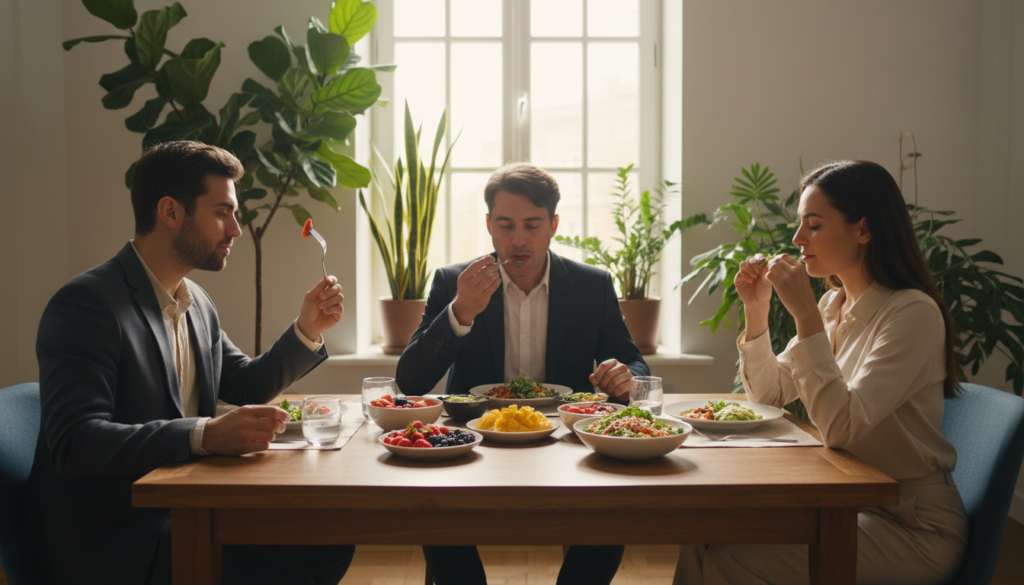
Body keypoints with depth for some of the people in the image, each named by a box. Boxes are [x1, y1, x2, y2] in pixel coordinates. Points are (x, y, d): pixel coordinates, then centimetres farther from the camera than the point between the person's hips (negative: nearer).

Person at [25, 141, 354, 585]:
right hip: (112, 538, -8)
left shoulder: (197, 303, 12)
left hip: (183, 511, 9)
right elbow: (75, 441, -28)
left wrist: (306, 330, 8)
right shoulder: (86, 303, -16)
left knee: (328, 545, -3)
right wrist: (206, 435, -38)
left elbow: (246, 386, 24)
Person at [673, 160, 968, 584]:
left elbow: (841, 426, -28)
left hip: (911, 528, -8)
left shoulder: (913, 312, -19)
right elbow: (769, 394, 14)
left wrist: (804, 315, -28)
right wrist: (756, 309, 1)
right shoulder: (834, 303, 7)